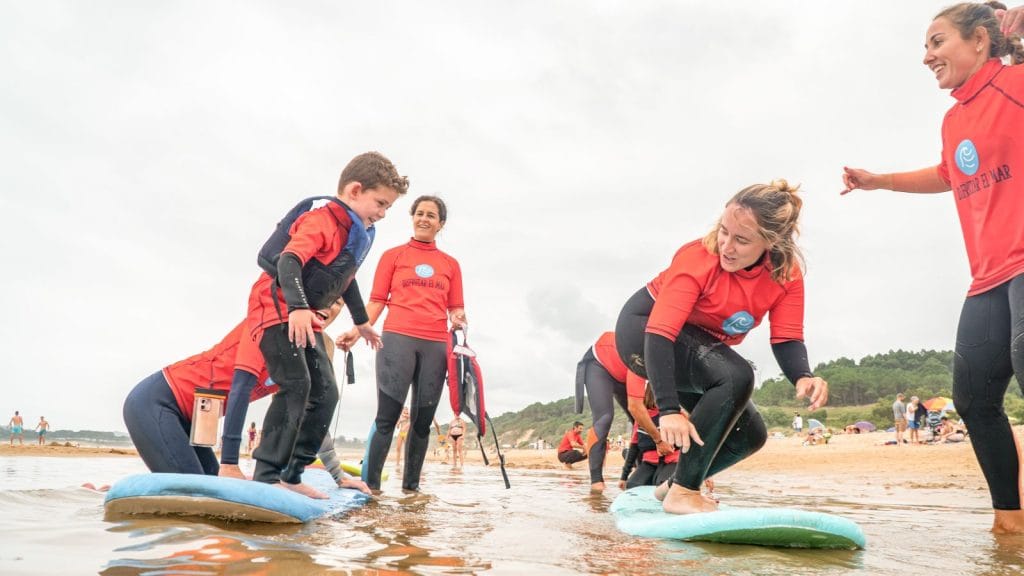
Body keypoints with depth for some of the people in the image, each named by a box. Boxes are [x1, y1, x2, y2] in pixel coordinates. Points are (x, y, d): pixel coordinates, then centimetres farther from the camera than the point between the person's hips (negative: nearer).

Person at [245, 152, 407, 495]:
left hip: (306, 319, 10)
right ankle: (266, 476, -17)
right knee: (296, 385, -22)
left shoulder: (360, 234, 11)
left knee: (325, 393, 5)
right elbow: (289, 261, -32)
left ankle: (291, 475, 10)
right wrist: (298, 308, -46)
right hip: (276, 308, -10)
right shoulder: (322, 220, -18)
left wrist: (361, 322, 33)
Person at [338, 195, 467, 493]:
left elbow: (455, 308, 17)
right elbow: (377, 300, 8)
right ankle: (370, 483, -9)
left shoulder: (450, 264, 18)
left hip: (436, 344, 3)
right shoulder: (393, 255, 12)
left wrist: (458, 318, -6)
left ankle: (411, 484, 9)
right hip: (397, 338, -3)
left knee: (423, 420, 3)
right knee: (387, 416, -9)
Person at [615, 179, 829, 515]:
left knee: (750, 435, 1)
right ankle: (682, 493, -25)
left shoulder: (787, 274, -15)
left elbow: (786, 339, -19)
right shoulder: (697, 259, -31)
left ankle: (676, 484, 23)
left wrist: (803, 377, -42)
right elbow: (660, 333, -37)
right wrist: (669, 410, -46)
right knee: (736, 377, -32)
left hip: (701, 345, 7)